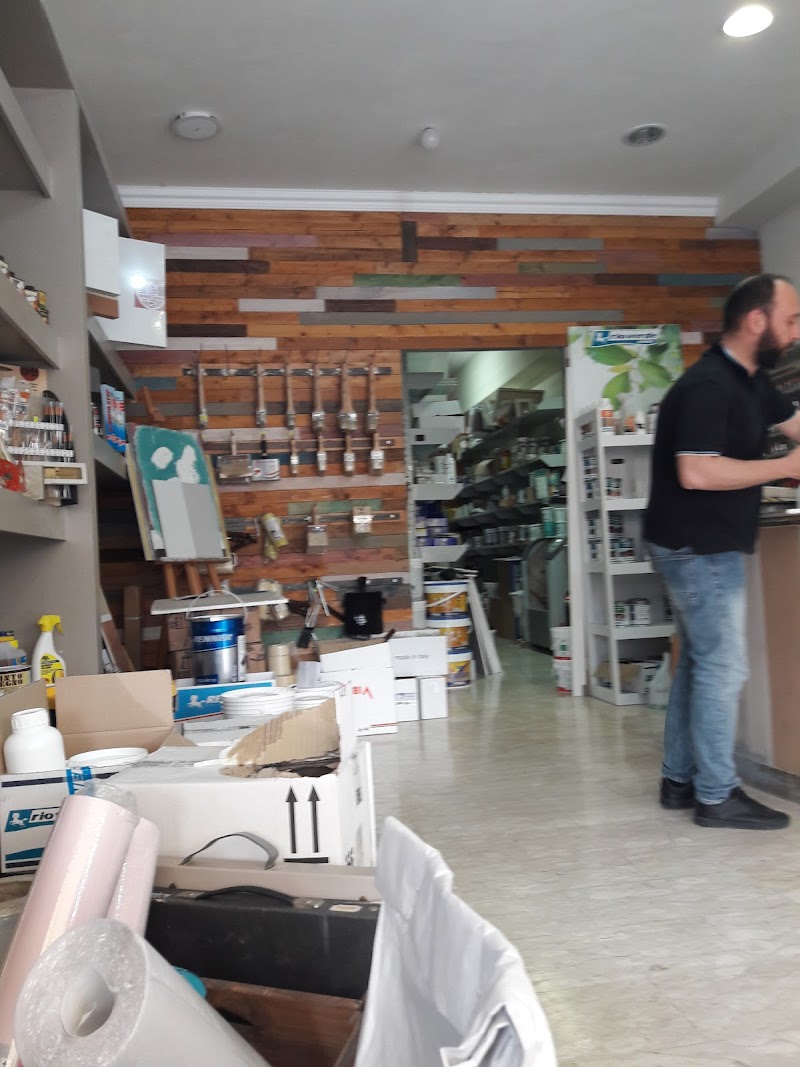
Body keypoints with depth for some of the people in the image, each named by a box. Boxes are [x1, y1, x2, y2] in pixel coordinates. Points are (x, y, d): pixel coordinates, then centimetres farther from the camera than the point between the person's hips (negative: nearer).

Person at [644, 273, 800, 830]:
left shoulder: (753, 382, 11)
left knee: (699, 661, 14)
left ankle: (680, 779, 24)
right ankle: (716, 795, 8)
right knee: (723, 667, -4)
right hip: (699, 548, -10)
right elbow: (696, 472, -27)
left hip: (707, 547, 10)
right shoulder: (709, 386, -19)